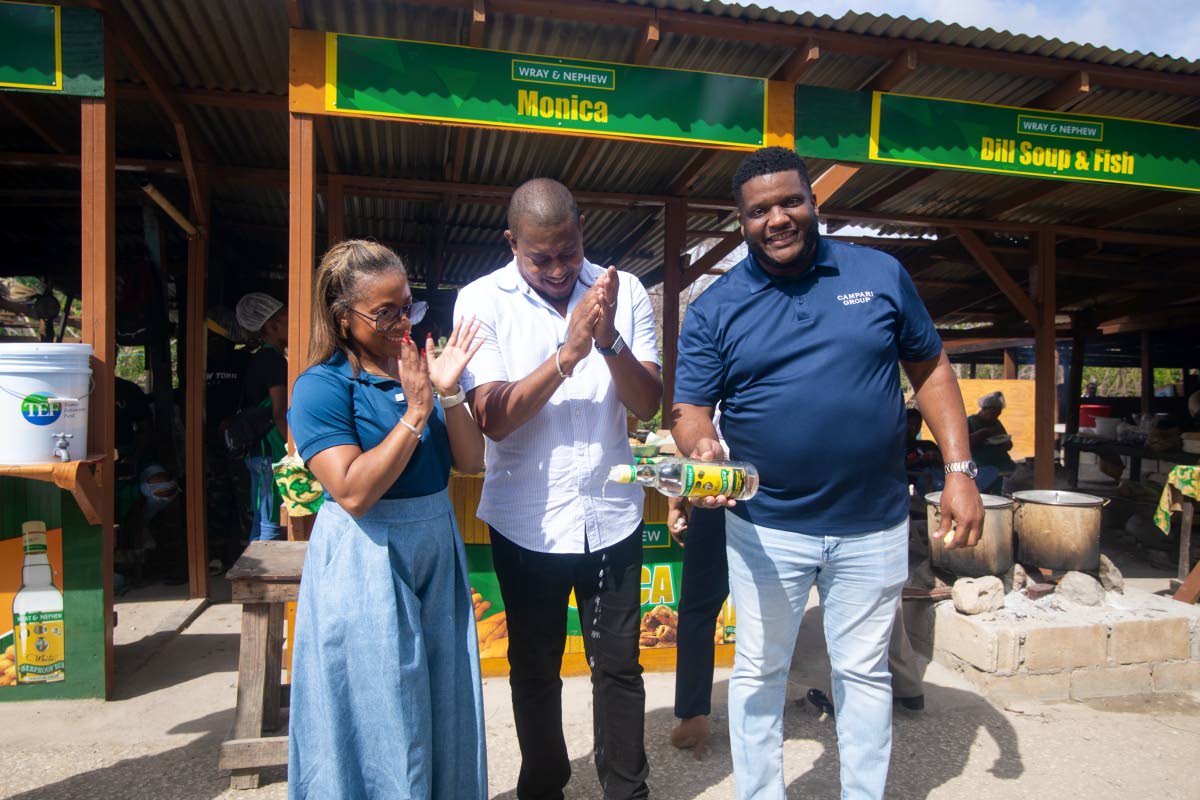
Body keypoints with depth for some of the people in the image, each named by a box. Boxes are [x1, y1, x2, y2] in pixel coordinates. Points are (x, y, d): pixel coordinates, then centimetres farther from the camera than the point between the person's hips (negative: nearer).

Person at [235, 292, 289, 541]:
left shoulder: (257, 358, 16)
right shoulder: (274, 359, -13)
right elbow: (280, 414, -18)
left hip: (257, 449, 10)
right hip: (272, 453, -10)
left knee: (261, 518, 15)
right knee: (270, 522, -6)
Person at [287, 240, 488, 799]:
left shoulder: (421, 369, 4)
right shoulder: (322, 386, -12)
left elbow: (470, 461, 0)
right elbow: (353, 492, -23)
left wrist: (449, 393, -14)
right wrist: (414, 414, -22)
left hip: (437, 548, 6)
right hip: (365, 563, -6)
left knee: (445, 706, 18)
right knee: (378, 717, 8)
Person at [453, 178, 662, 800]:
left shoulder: (624, 292, -3)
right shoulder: (481, 301, -8)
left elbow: (648, 404, -7)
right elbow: (492, 418, -17)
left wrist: (609, 340, -25)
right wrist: (568, 352, -28)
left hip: (611, 514, 1)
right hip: (526, 520, -1)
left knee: (618, 665, 13)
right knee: (534, 667, 16)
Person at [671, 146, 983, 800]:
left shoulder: (881, 275, 1)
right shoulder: (715, 308, -3)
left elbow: (930, 371, 6)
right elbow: (689, 408, -4)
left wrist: (959, 471, 0)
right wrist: (702, 447, -26)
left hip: (874, 526, 1)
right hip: (766, 527, 0)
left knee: (865, 673, 16)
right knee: (758, 673, 13)